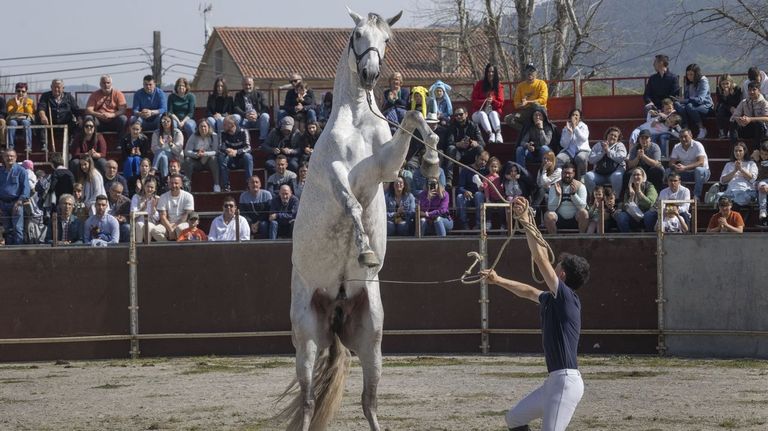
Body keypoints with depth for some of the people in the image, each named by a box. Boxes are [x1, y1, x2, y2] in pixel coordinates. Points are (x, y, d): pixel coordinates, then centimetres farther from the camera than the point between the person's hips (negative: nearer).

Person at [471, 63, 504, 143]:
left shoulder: (499, 87, 5)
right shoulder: (479, 84, 3)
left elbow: (501, 104, 3)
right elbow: (474, 101, -1)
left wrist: (493, 101, -18)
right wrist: (485, 101, -18)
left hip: (493, 112, 1)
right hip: (479, 112, -1)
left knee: (493, 113, -34)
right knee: (482, 114, -35)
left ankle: (498, 134, -57)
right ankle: (490, 134, -56)